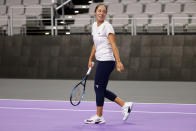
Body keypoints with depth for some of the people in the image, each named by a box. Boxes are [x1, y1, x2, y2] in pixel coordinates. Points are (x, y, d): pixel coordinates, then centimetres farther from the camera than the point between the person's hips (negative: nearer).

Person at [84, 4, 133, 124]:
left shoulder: (107, 26, -11)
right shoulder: (94, 26, 14)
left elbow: (113, 45, -18)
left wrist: (118, 62, -25)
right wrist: (91, 59, 24)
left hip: (107, 61, -9)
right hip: (101, 61, 9)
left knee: (99, 88, -4)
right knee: (101, 89, 9)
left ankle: (99, 117, 6)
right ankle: (125, 105, 14)